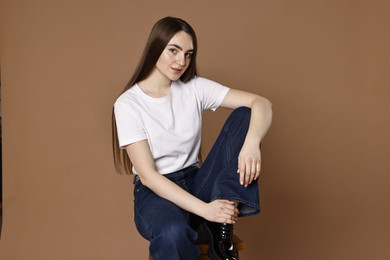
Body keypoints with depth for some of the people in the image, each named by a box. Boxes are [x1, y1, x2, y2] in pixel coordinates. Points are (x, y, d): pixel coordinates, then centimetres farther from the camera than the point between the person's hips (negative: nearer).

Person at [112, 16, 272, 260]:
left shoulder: (195, 88, 0)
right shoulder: (128, 103, -10)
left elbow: (262, 103, -9)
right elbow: (147, 175, -17)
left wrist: (251, 143, -32)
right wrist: (204, 209, -28)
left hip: (197, 183, 5)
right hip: (156, 192, -5)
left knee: (244, 115, -15)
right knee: (172, 234, -43)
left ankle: (221, 228, -23)